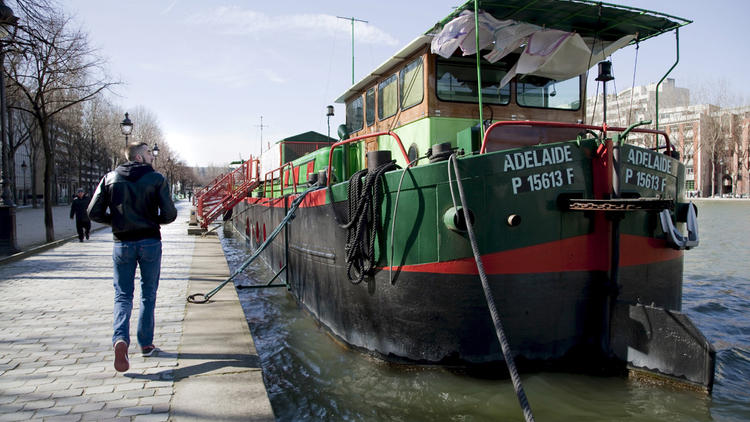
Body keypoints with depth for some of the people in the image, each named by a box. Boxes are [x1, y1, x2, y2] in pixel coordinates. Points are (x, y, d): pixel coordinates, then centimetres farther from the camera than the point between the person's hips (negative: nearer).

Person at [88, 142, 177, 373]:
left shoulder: (110, 178, 3)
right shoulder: (156, 179, -5)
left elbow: (94, 213, -1)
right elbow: (169, 214, -10)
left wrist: (117, 221, 14)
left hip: (122, 243, 2)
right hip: (150, 243, -1)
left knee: (123, 295, 8)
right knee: (149, 294, 12)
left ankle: (120, 339, -15)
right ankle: (146, 344, 18)